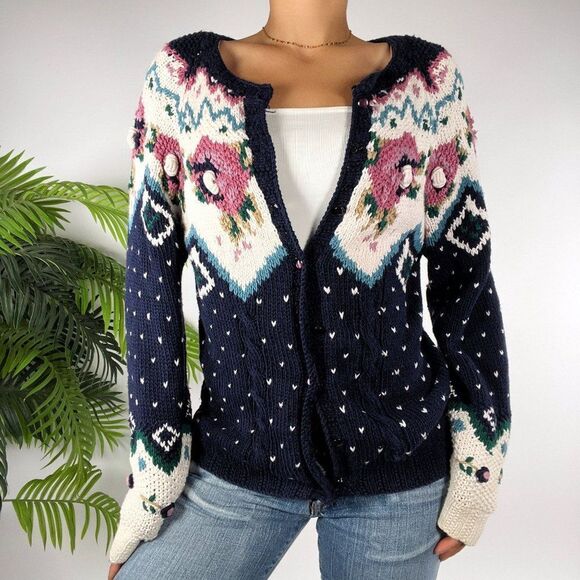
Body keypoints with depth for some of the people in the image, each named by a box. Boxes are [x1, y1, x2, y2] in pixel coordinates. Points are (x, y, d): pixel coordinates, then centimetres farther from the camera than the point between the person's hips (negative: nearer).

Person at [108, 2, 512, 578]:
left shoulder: (429, 77, -2)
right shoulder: (181, 76, -4)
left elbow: (463, 276, 0)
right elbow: (152, 289, -5)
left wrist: (476, 469, 0)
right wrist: (151, 485, -5)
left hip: (397, 470, 1)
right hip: (237, 465, 0)